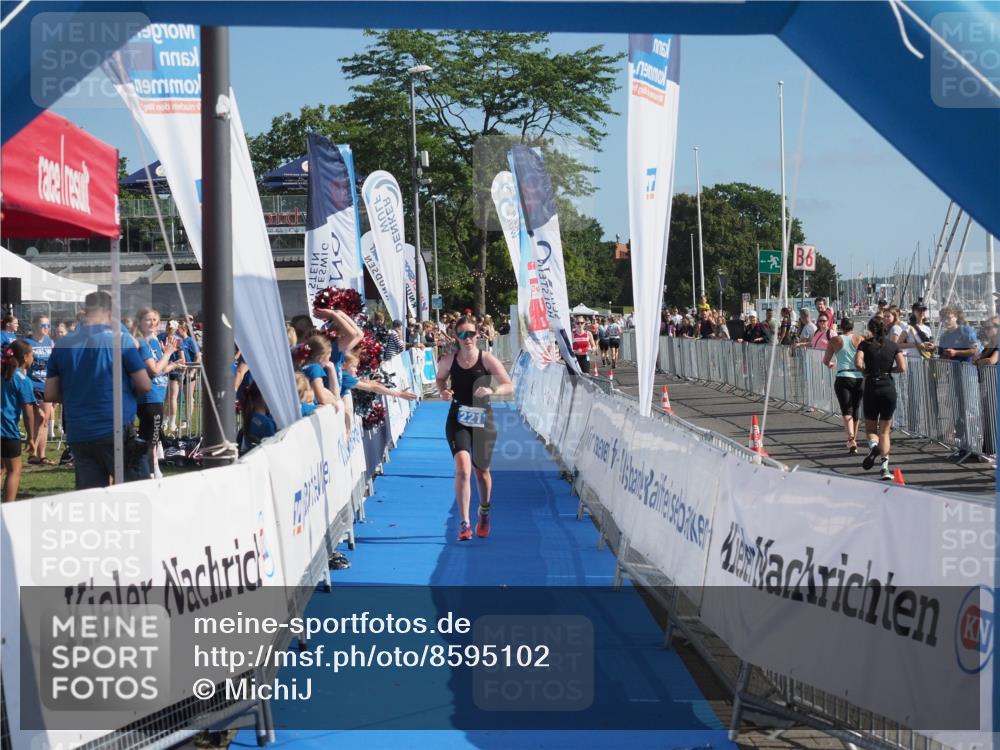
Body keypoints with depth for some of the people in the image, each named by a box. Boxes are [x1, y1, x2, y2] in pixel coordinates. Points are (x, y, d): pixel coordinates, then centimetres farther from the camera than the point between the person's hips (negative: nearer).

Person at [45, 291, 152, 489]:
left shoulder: (62, 345, 5)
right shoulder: (120, 339, -5)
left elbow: (50, 395, 9)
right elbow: (144, 385, -4)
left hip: (78, 435, 4)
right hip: (116, 431, -4)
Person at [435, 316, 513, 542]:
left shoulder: (487, 360, -8)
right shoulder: (448, 360, -3)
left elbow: (509, 386, -8)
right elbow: (440, 378, 18)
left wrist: (492, 391, -27)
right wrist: (443, 391, -4)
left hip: (483, 420, 0)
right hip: (458, 420, 0)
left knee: (482, 471, 13)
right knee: (463, 468, -19)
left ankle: (484, 513, 42)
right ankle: (464, 524, -17)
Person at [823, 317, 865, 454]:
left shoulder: (835, 340, 4)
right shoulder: (860, 339, 6)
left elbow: (826, 361, 11)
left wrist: (831, 365, 33)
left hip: (843, 378, -2)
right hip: (859, 378, 2)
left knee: (846, 410, -9)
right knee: (855, 410, 16)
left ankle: (851, 438, -31)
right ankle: (853, 440, 25)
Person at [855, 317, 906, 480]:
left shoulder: (865, 344, 0)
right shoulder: (893, 345, 4)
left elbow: (858, 363, -16)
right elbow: (902, 367, -7)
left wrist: (867, 371, 4)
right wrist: (889, 369, 12)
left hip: (871, 388, -1)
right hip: (889, 388, 1)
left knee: (871, 428, 14)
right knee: (884, 431, 9)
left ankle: (873, 445, -20)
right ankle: (885, 465, -4)